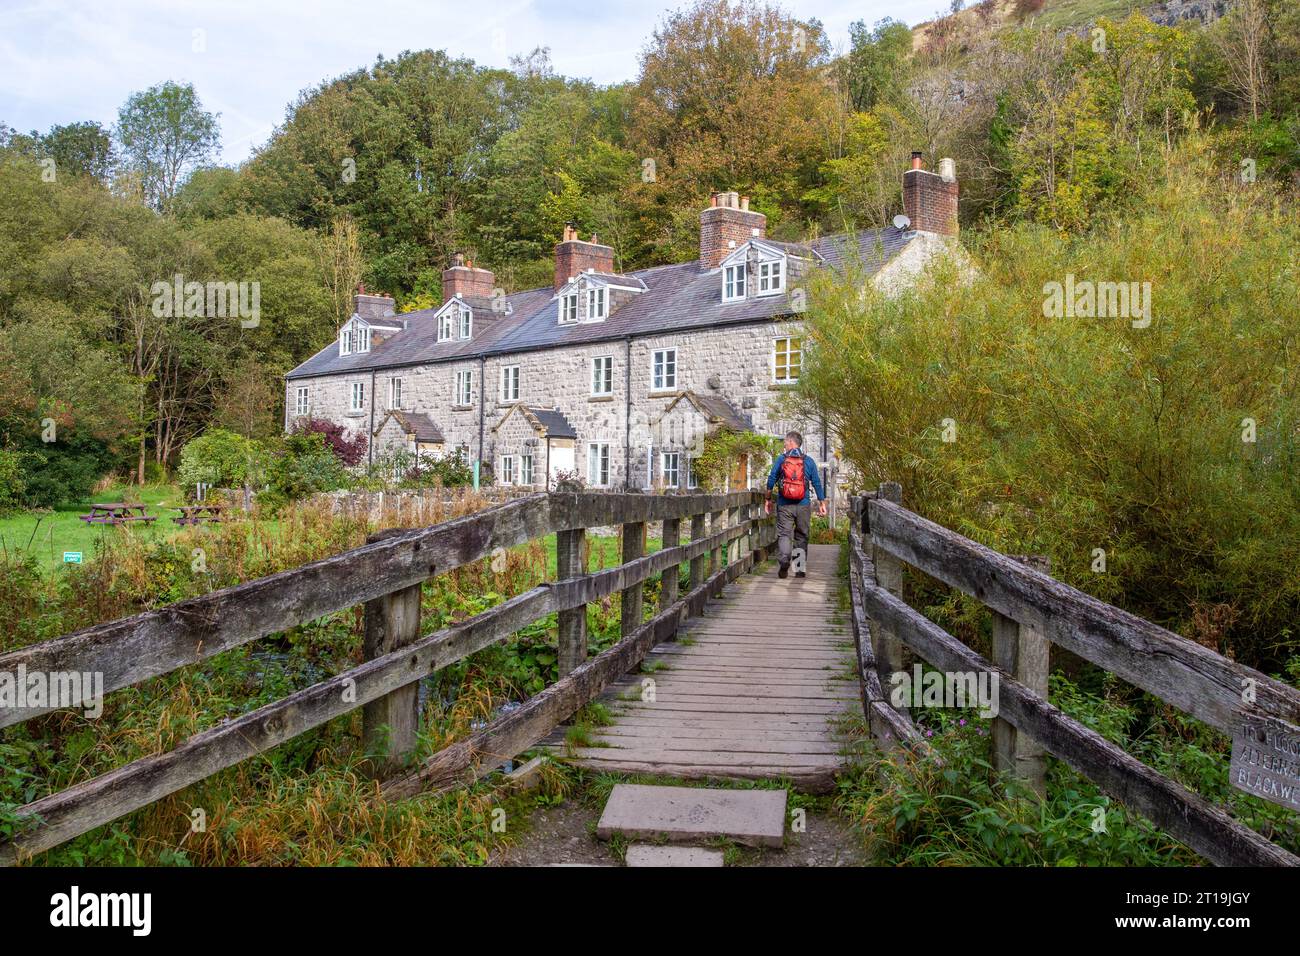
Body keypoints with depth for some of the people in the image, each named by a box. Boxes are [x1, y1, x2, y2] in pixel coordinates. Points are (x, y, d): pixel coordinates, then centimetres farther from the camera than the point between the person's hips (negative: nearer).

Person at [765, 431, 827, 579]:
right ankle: (800, 569, 11)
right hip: (803, 505, 1)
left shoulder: (781, 459, 1)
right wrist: (822, 503, 11)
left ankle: (783, 559, -24)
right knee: (802, 536, 11)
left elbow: (771, 479, 0)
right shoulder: (809, 461, 3)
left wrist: (768, 499, 11)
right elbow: (817, 483, 4)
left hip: (784, 505, -1)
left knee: (784, 533, 1)